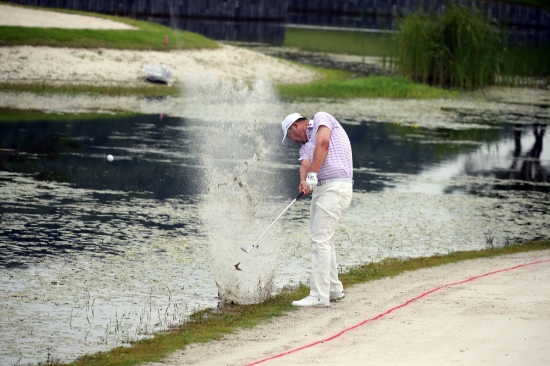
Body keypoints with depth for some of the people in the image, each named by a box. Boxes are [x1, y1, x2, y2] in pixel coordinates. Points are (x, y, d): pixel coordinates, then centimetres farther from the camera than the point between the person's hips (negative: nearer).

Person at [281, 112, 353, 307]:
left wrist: (313, 174, -22)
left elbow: (323, 142, -15)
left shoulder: (321, 118, 4)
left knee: (320, 240, -11)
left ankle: (319, 296, -12)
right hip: (321, 188, 9)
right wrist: (304, 182, -20)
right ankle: (334, 290, 27)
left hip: (335, 186, -9)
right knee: (324, 240, 16)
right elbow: (305, 165, 3)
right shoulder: (305, 146, 24)